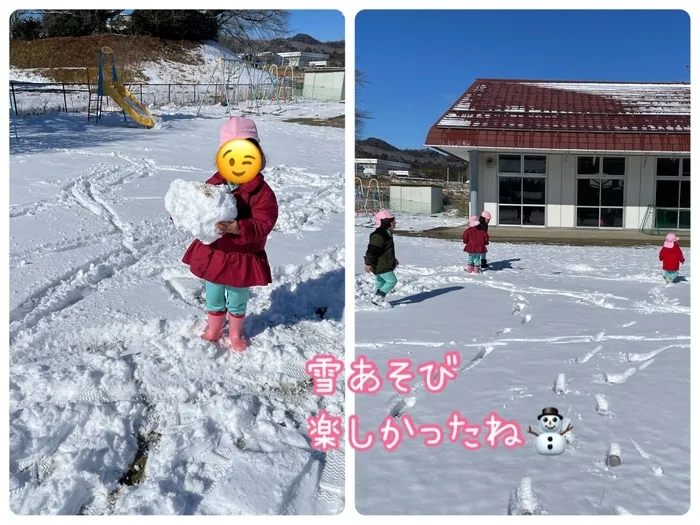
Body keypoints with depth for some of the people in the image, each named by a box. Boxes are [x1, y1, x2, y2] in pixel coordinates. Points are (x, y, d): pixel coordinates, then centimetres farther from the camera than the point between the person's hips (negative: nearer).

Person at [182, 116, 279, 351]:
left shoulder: (261, 192, -19)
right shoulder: (213, 184, -6)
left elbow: (264, 224, -26)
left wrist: (238, 228, -40)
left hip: (242, 257, -3)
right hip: (212, 252, 3)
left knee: (237, 301, 18)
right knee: (213, 298, 22)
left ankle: (236, 334, 43)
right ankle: (213, 330, 45)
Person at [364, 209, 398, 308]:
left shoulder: (387, 233, 13)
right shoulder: (379, 235, -23)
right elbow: (372, 249, -25)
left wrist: (393, 259, 34)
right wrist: (368, 263, -25)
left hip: (381, 264, 11)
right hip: (381, 266, -11)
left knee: (380, 282, 19)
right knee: (392, 281, -9)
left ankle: (377, 300, 31)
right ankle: (378, 298, -7)